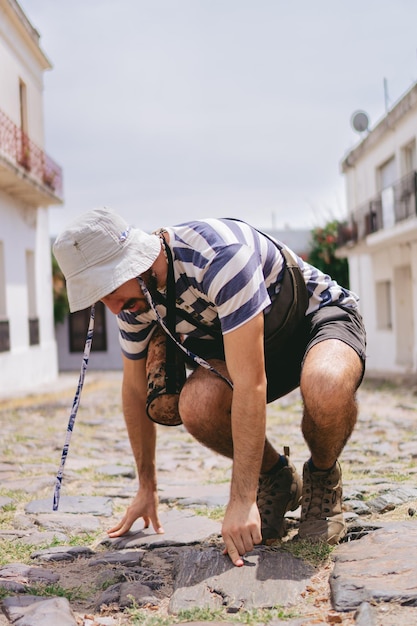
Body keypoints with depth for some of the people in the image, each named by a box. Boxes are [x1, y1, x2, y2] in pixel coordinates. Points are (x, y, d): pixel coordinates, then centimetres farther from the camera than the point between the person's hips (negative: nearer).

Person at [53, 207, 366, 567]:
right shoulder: (134, 296, -12)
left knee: (325, 387, -42)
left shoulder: (219, 254, -36)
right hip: (258, 345, 6)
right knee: (197, 404, -28)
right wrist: (147, 487, 10)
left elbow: (249, 383, -38)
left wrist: (242, 501, -37)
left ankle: (323, 480, -7)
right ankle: (277, 481, 2)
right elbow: (136, 389, 4)